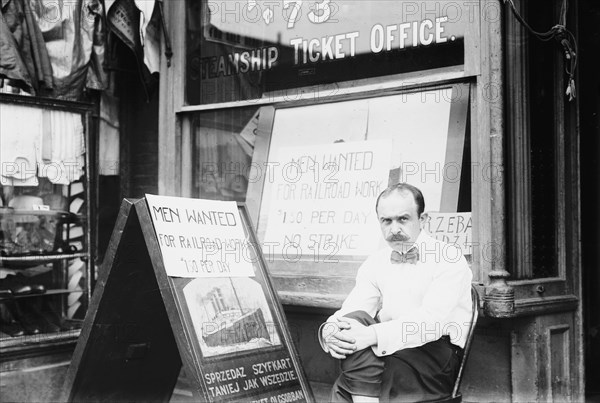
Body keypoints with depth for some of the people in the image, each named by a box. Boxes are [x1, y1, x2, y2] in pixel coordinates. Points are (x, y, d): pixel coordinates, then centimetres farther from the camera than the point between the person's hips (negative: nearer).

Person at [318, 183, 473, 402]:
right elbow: (351, 312, 1)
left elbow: (432, 321, -19)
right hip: (390, 352, 5)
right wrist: (330, 329, -25)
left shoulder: (449, 259, -4)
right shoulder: (374, 263, 13)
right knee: (356, 320, -28)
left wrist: (372, 335, -34)